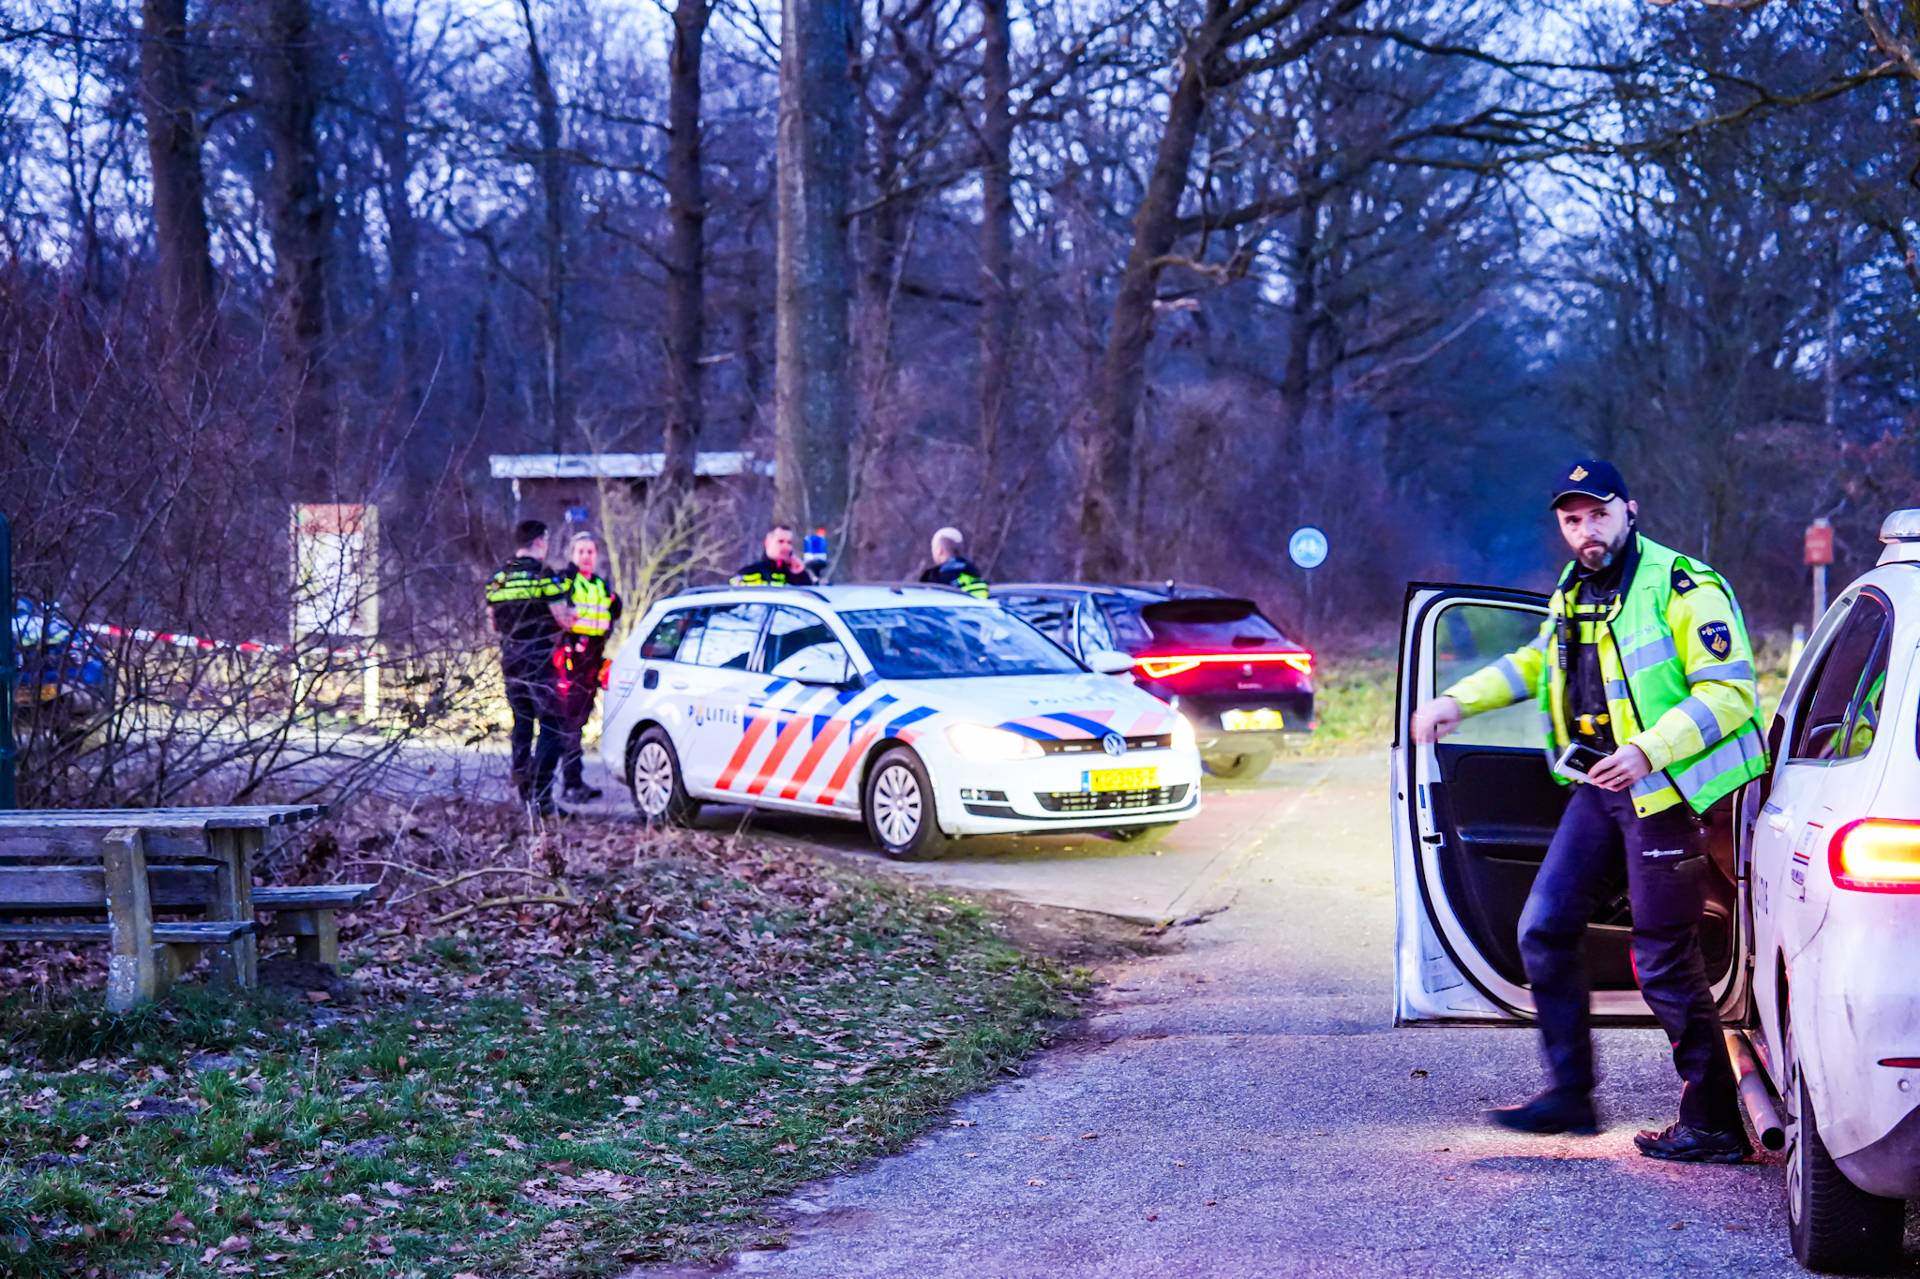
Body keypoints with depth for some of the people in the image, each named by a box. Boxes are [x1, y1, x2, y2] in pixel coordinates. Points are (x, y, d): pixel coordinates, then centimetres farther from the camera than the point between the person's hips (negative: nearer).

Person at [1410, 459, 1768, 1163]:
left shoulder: (1683, 588, -13)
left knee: (1664, 961, -5)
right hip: (1599, 787, 8)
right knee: (1544, 930, 7)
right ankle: (1570, 1092, 17)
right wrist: (1459, 699, 19)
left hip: (1661, 789, -8)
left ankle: (1714, 1125, 5)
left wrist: (1648, 751, -29)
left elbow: (1729, 690, -19)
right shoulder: (1574, 595, 13)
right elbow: (1536, 661, 31)